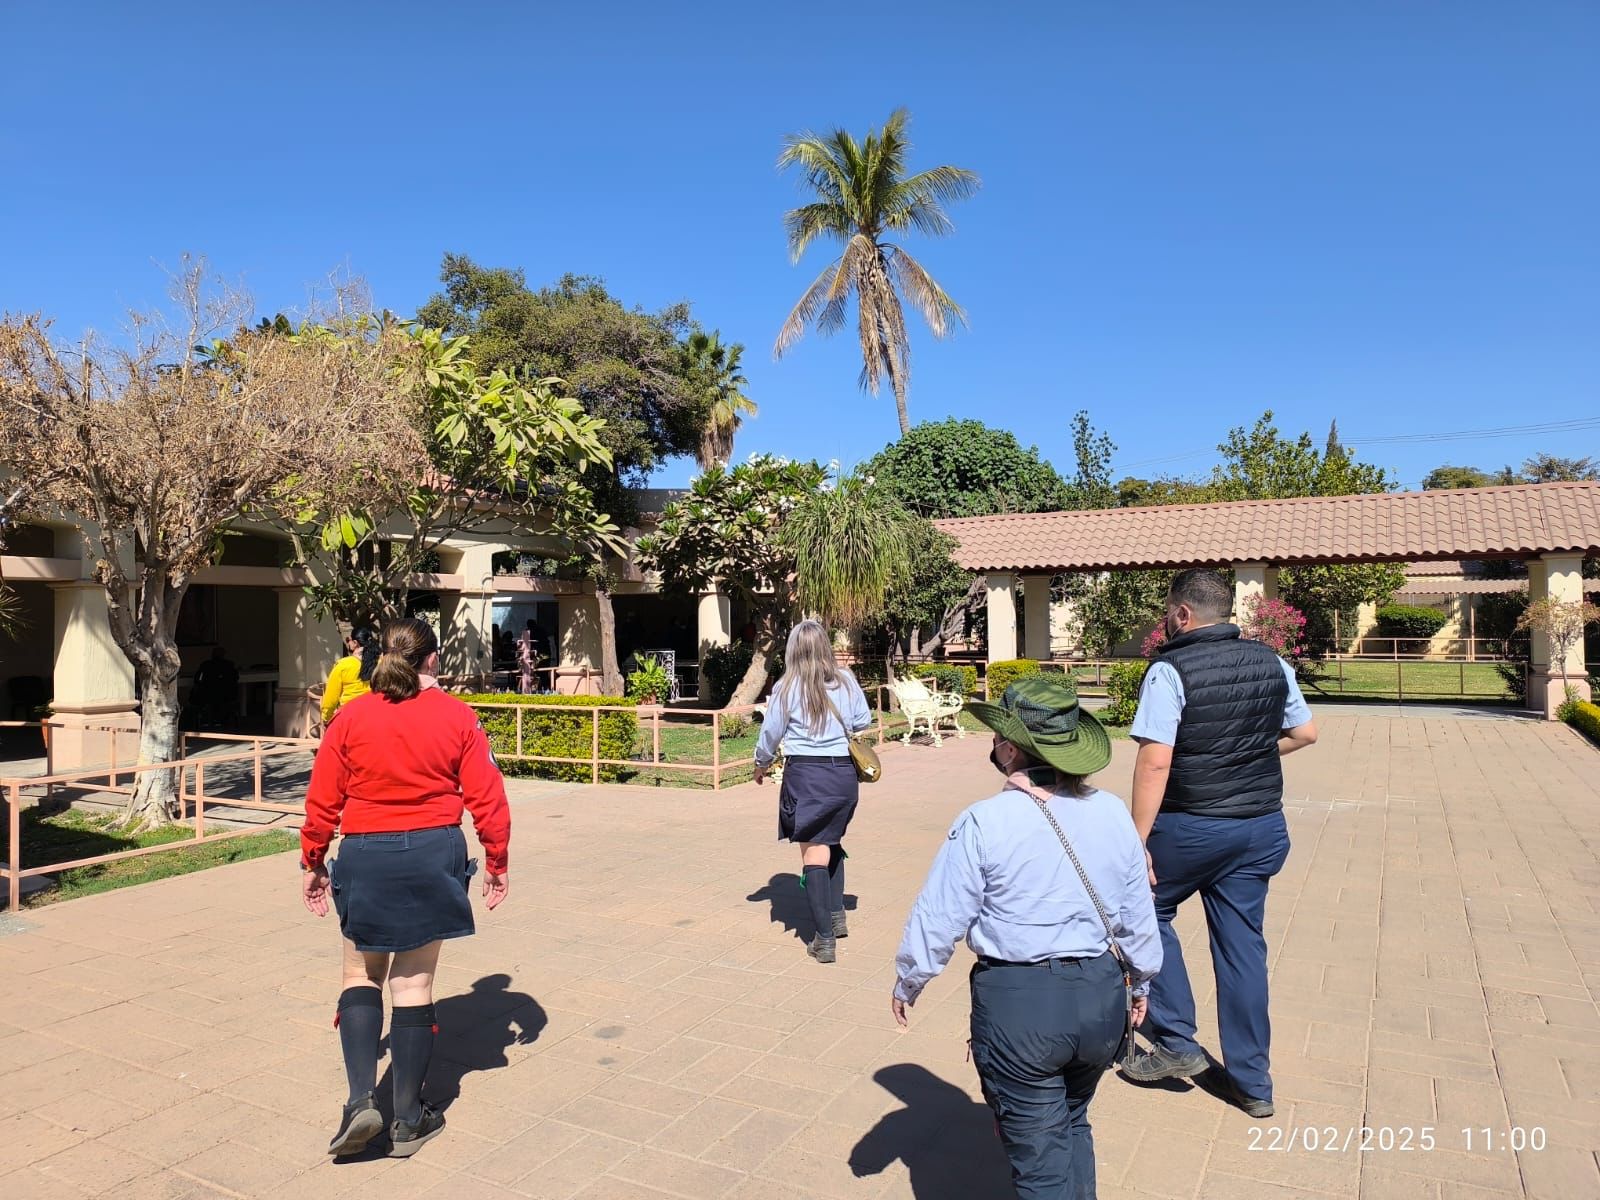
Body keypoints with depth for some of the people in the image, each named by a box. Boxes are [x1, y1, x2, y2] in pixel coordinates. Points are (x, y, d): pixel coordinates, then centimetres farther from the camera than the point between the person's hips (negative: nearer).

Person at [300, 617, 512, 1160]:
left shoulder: (350, 717, -2)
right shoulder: (458, 717, -4)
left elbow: (322, 801, 0)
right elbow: (486, 797, -3)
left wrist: (312, 864, 13)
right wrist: (496, 861, 8)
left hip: (366, 856, 0)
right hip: (433, 854, 0)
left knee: (362, 974, 19)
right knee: (414, 983, 10)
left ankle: (361, 1100, 6)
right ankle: (409, 1120, 20)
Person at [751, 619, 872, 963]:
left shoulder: (786, 687, -6)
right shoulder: (846, 680, 0)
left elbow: (771, 733, 2)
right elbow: (863, 722, 9)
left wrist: (761, 764, 20)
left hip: (806, 773, -3)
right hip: (844, 771, 4)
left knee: (813, 852, 2)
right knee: (832, 843, 24)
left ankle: (824, 939, 2)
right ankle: (836, 916, 27)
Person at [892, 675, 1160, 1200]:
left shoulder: (985, 822, -16)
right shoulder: (1113, 812, -3)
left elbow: (938, 918, -10)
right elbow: (1139, 915, 7)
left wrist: (906, 983, 7)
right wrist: (1141, 981, 25)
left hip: (1017, 1002, -5)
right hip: (1101, 996, 5)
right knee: (1072, 1124, 29)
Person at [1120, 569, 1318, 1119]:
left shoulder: (1170, 670, -15)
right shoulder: (1271, 663, 4)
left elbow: (1155, 762, -20)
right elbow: (1304, 732, 16)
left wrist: (1139, 840, -17)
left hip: (1192, 827, -6)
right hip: (1263, 827, 6)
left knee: (1149, 913, 16)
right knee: (1242, 944, 13)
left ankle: (1176, 1042, 17)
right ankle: (1251, 1081, 22)